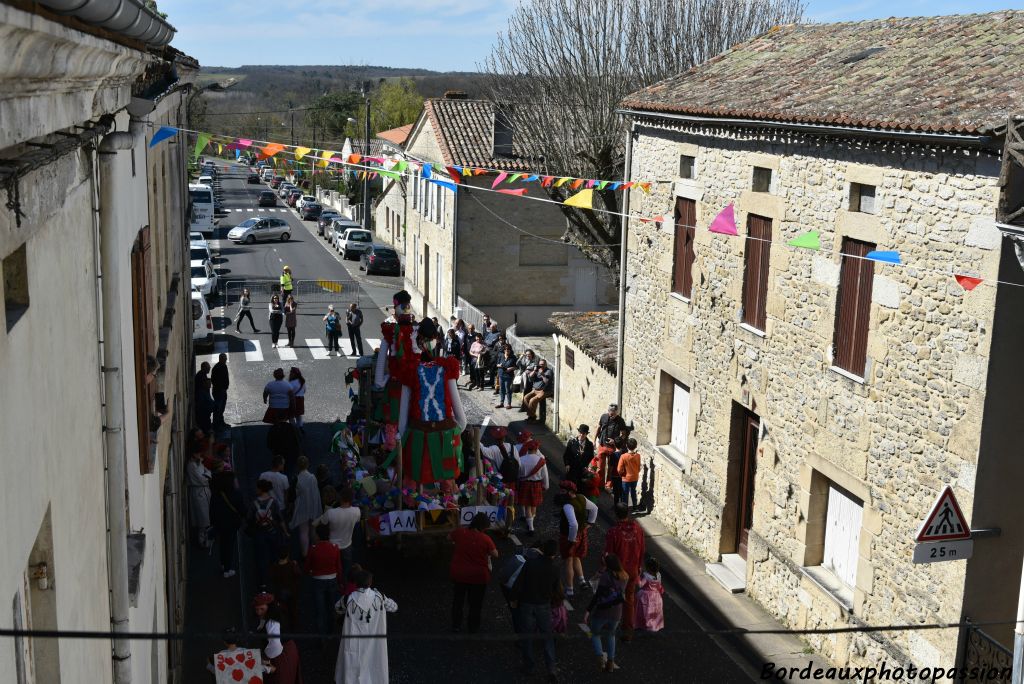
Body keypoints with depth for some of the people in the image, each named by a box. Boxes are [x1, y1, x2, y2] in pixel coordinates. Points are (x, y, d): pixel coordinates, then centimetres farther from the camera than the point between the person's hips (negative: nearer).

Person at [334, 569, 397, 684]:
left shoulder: (349, 599, -15)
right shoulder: (378, 597, -12)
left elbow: (338, 609, 7)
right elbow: (393, 607, 5)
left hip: (355, 643, -1)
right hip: (374, 644, 1)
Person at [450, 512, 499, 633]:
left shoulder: (460, 532, -11)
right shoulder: (485, 539, -19)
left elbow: (449, 536, 11)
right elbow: (495, 554, -7)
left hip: (458, 573, 3)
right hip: (478, 575, -3)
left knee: (458, 600, 20)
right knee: (476, 602, 16)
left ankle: (456, 625, 29)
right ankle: (473, 627, 27)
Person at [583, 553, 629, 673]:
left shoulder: (605, 575, -19)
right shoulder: (624, 577, -1)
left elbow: (598, 595, -23)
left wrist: (588, 610, -21)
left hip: (601, 611, -5)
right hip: (616, 613, 5)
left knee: (595, 633, 19)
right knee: (610, 635, 27)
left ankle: (600, 656, -1)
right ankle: (610, 662, 26)